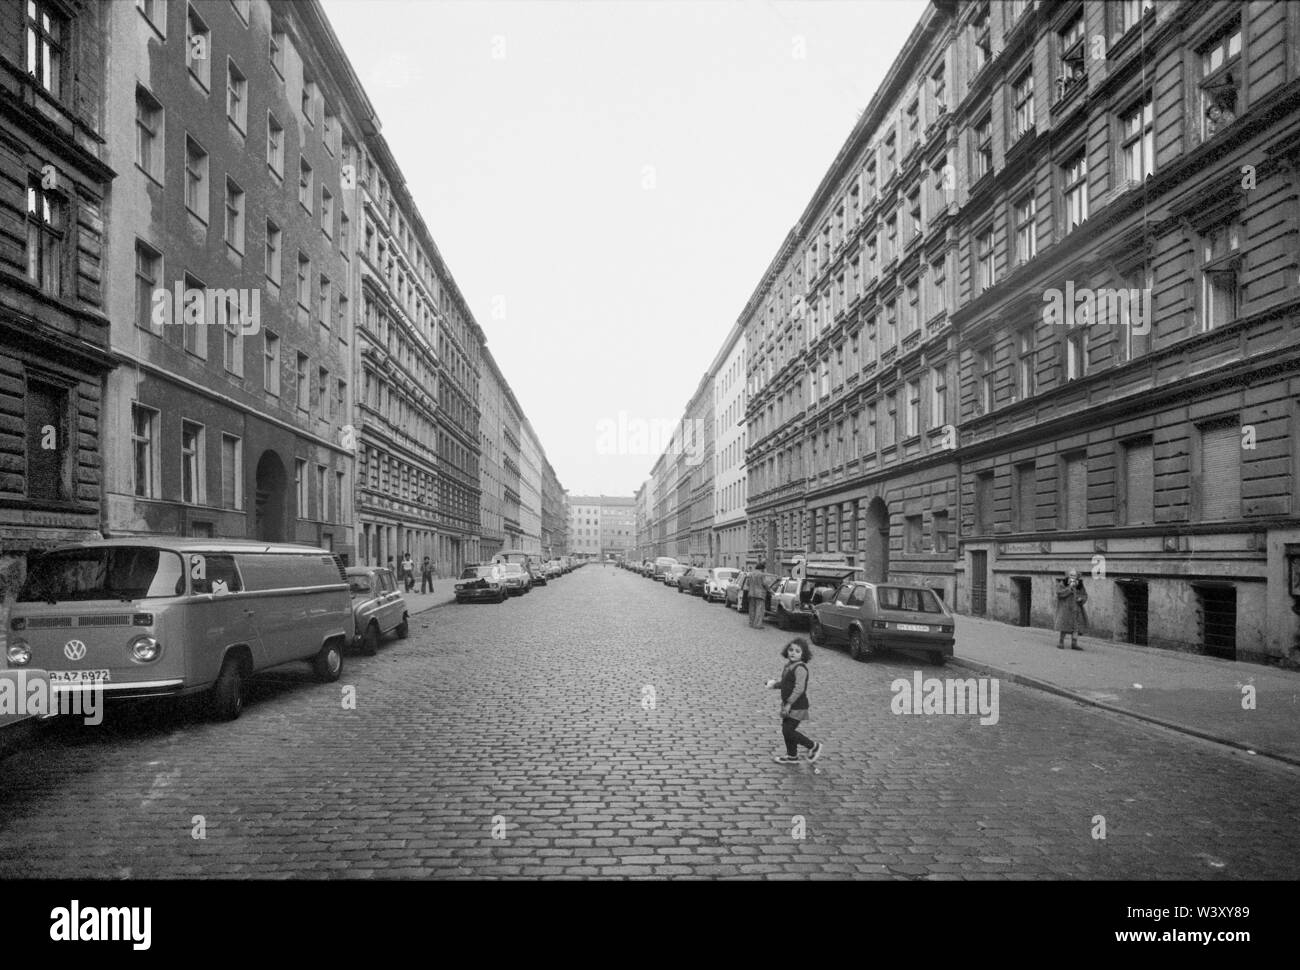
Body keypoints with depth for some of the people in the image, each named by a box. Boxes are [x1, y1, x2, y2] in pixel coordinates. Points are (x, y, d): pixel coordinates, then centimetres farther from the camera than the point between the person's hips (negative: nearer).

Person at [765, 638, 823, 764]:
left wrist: (789, 703, -27)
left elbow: (799, 688, -26)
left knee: (788, 731, -7)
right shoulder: (789, 665, 9)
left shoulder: (800, 668, -21)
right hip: (788, 705, 9)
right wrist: (775, 683, 7)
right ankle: (792, 756, 30)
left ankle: (813, 746, 9)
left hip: (797, 706, -9)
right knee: (786, 730, 15)